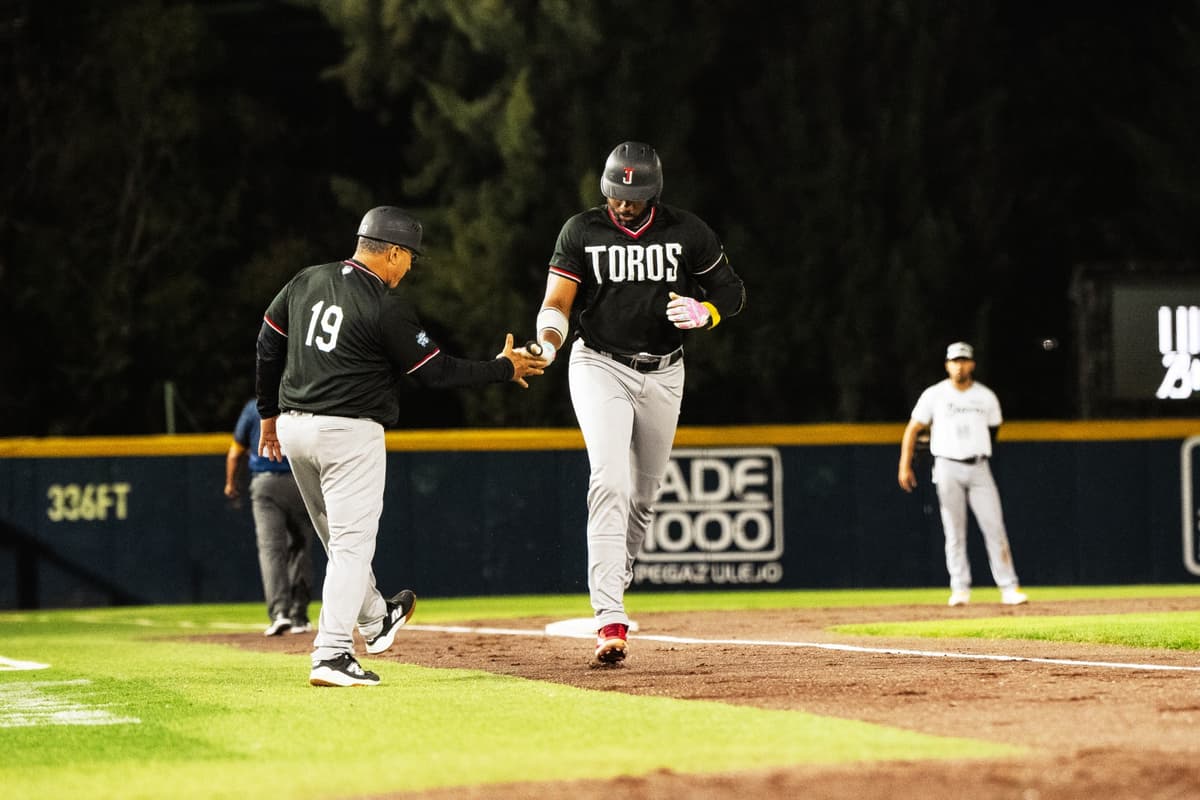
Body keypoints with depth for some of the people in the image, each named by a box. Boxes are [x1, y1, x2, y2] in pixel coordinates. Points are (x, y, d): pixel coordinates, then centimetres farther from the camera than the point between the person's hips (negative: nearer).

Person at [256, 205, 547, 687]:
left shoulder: (305, 282, 7)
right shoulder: (387, 308, -13)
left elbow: (268, 348, 13)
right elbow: (435, 372, -8)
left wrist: (269, 414, 23)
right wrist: (504, 368, 4)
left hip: (293, 427, 8)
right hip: (350, 431, -8)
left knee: (340, 537, 22)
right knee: (351, 543, -4)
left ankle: (375, 621, 40)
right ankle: (332, 656, -11)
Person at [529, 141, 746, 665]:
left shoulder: (687, 233, -2)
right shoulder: (581, 231, -4)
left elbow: (732, 290, 6)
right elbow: (557, 303, -7)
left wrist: (704, 312, -16)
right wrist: (546, 345, -29)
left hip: (663, 373, 3)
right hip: (599, 367, -3)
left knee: (643, 494, 11)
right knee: (610, 484, -20)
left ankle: (613, 582, 36)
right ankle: (610, 621, -28)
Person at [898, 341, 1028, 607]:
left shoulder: (986, 397, 6)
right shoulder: (934, 395, 2)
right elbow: (913, 429, 4)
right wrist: (905, 466, -2)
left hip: (979, 468, 1)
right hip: (947, 467, -1)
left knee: (995, 527, -5)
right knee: (954, 531, -1)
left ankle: (1009, 588, -5)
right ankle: (960, 589, 3)